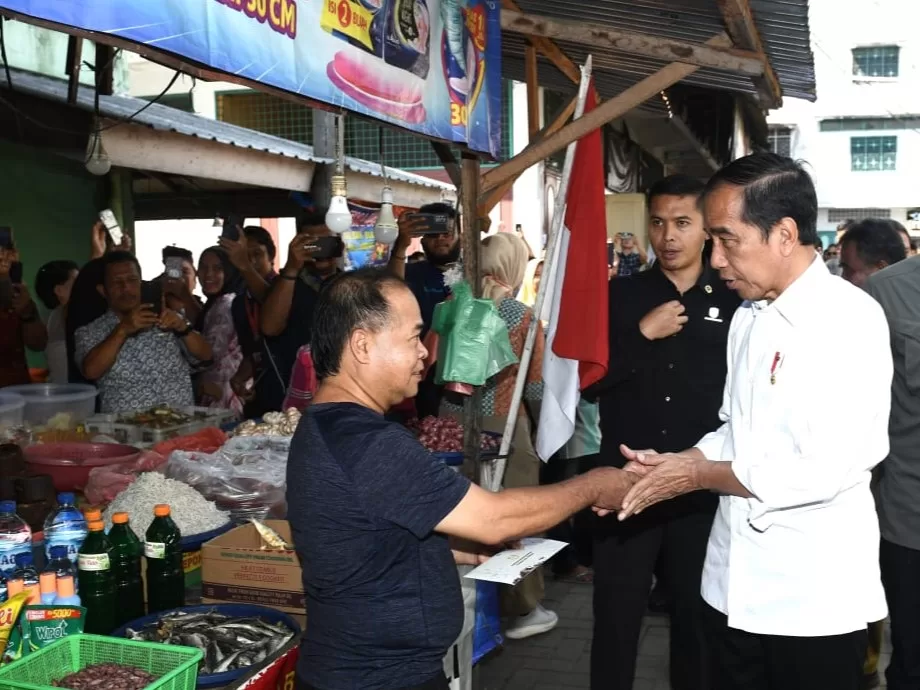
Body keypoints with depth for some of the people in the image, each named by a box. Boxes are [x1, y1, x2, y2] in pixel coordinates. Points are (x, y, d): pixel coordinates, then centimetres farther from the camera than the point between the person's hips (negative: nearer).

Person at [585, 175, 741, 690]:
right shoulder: (621, 295, 3)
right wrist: (642, 333, -14)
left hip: (703, 488, 0)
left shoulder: (734, 301, 1)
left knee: (697, 618, 14)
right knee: (616, 619, 7)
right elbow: (589, 381, -4)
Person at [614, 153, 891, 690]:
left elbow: (827, 471, -22)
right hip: (735, 584, 7)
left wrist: (700, 475, -13)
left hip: (812, 598, -7)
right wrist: (674, 462, -2)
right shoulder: (749, 316, 9)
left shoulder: (850, 319, -16)